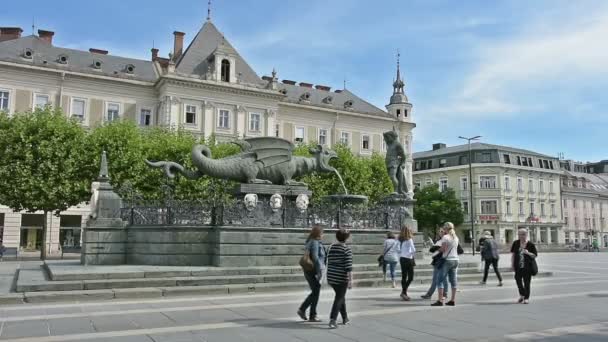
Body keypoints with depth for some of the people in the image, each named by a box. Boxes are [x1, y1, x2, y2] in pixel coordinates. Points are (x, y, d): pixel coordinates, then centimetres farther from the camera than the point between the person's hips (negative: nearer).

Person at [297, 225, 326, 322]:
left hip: (308, 271, 9)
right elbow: (315, 257, -24)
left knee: (314, 292, 17)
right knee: (316, 293, 1)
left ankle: (302, 309, 17)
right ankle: (312, 316, 9)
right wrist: (320, 271, -22)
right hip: (313, 271, -9)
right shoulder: (315, 242, -16)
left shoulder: (310, 242, 13)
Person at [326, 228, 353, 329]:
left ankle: (345, 318, 30)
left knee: (341, 296, 21)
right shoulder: (347, 249, -13)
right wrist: (350, 280, -18)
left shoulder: (331, 247, 6)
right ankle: (332, 320, -13)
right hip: (342, 278, -6)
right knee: (338, 299, -2)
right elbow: (349, 266, -19)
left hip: (331, 276, 6)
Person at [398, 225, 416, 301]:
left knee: (404, 277, 10)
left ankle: (404, 294, 15)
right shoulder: (409, 240, -11)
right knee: (410, 277, -1)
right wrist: (413, 255, 0)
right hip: (408, 259, -7)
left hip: (402, 259, 7)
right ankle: (404, 292, -10)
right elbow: (413, 250, -18)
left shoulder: (400, 240, 8)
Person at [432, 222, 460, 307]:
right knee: (453, 280, 9)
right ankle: (453, 300, 11)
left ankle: (440, 300, -8)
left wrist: (437, 248, 5)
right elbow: (457, 249, 13)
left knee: (440, 280, -3)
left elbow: (443, 249, -13)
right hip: (455, 260, 7)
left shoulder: (445, 237, -10)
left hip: (447, 260, -7)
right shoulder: (456, 238, 11)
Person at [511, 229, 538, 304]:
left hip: (527, 266, -3)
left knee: (526, 282, 0)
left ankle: (526, 298, 12)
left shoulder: (530, 244, -5)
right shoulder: (516, 243, 4)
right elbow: (513, 253, 9)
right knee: (518, 280, 2)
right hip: (518, 266, 3)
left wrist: (528, 253, -21)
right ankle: (522, 295, 24)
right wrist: (512, 264, 4)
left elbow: (535, 255, -2)